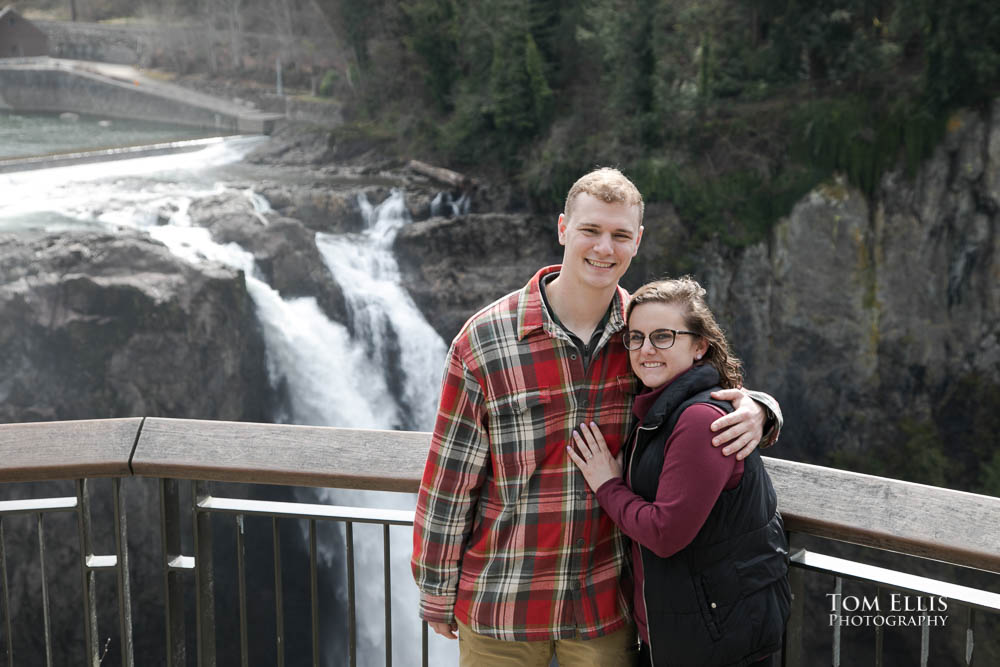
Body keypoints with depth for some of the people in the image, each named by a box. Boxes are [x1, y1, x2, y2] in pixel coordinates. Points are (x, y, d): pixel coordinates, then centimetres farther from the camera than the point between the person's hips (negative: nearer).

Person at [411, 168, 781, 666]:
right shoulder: (484, 340, -11)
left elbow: (714, 397, 12)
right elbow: (449, 480, -6)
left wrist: (755, 412, -13)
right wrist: (437, 594, -1)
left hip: (607, 604, 2)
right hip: (500, 605, -2)